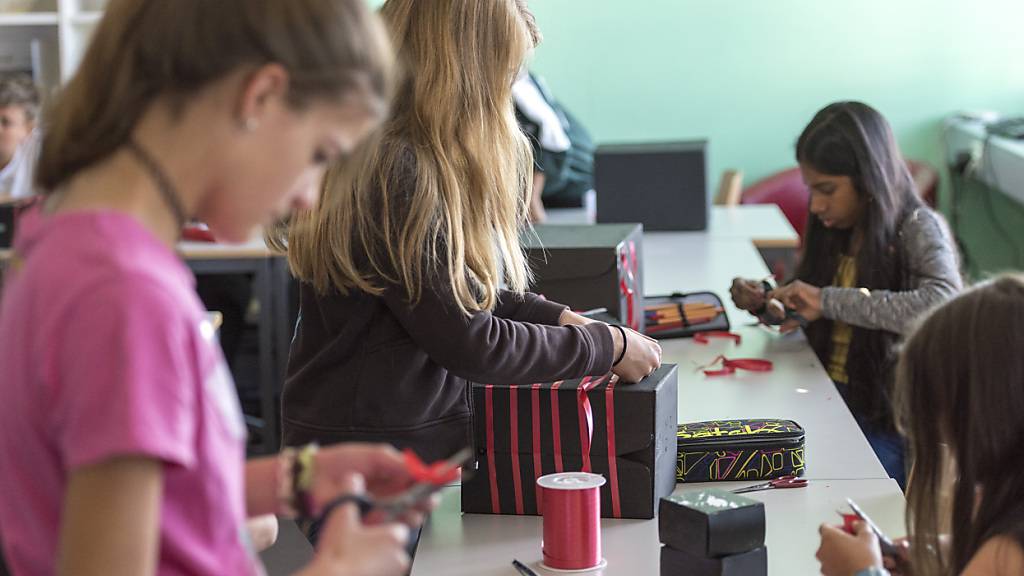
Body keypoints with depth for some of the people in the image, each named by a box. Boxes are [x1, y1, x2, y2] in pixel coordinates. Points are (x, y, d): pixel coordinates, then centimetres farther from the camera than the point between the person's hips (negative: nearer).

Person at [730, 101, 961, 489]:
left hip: (888, 427, -6)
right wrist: (765, 303, 0)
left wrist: (828, 302, -28)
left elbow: (945, 303, -31)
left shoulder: (917, 229, -11)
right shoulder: (835, 232, 8)